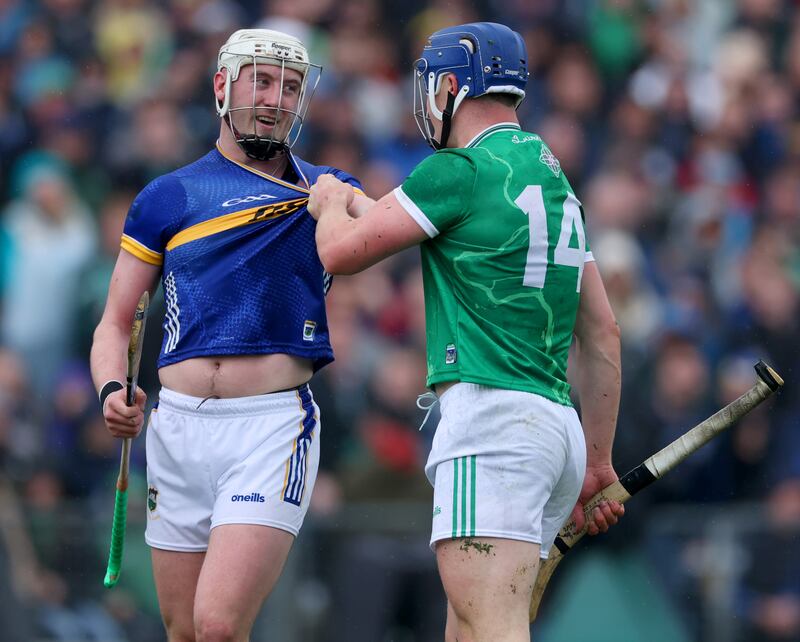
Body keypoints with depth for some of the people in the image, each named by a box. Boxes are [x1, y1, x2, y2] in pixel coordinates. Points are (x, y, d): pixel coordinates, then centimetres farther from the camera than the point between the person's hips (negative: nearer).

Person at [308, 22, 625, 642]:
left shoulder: (461, 170, -6)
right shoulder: (557, 181, 20)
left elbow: (341, 253, 1)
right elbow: (602, 335, 21)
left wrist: (331, 202, 24)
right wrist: (598, 463, 26)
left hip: (489, 411, -9)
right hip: (556, 422, 9)